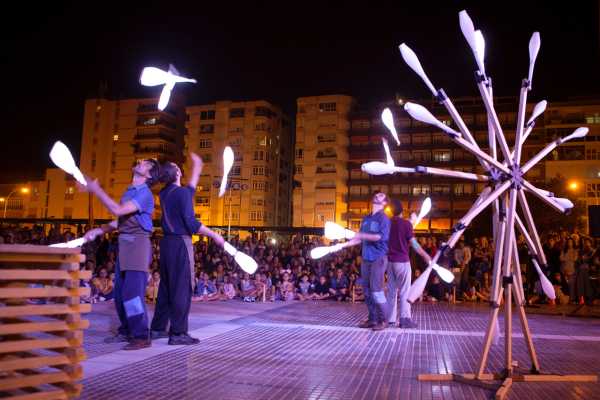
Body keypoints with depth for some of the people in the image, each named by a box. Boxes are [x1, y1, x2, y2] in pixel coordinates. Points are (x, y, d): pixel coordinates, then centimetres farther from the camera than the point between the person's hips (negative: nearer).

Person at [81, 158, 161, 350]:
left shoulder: (144, 193, -11)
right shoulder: (129, 191, 17)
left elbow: (118, 211, -22)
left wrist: (96, 190, -16)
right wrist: (98, 230, 11)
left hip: (137, 244, -9)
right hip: (125, 244, 9)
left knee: (133, 291, -12)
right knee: (120, 292, 13)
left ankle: (141, 336, -5)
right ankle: (126, 331, 25)